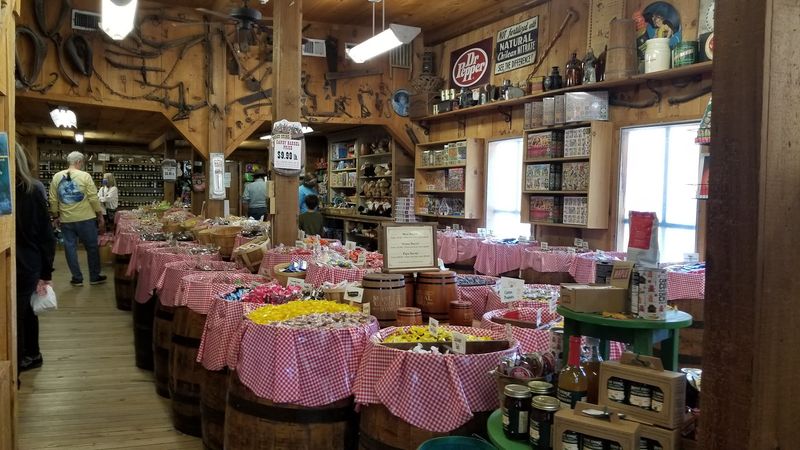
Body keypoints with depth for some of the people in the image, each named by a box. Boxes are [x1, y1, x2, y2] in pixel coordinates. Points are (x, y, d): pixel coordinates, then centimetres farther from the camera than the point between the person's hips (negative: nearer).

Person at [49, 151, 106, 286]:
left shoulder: (56, 177, 3)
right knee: (92, 247, 9)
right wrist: (100, 216, -2)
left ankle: (77, 278, 13)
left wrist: (56, 217, 15)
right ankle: (94, 277, 17)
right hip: (86, 219, -3)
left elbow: (53, 200, 4)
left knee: (70, 248, 10)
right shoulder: (85, 176, -8)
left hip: (66, 220, 3)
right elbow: (94, 198, -10)